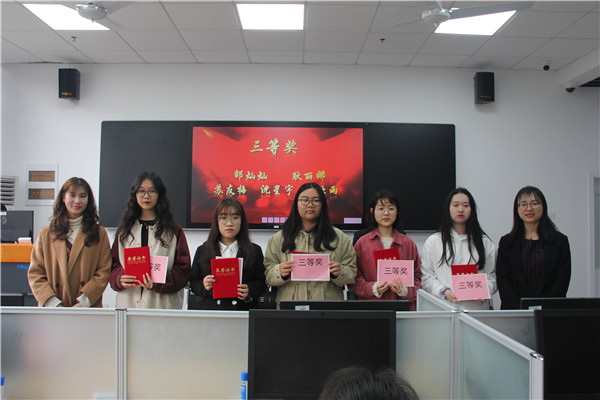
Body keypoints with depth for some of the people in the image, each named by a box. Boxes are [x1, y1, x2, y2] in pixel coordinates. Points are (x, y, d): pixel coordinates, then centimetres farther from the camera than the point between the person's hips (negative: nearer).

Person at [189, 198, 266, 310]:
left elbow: (262, 282, 9)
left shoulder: (254, 250, 12)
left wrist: (250, 291, -9)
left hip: (243, 310, 0)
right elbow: (193, 282, 14)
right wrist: (204, 287, -7)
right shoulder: (202, 250, 15)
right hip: (211, 310, 1)